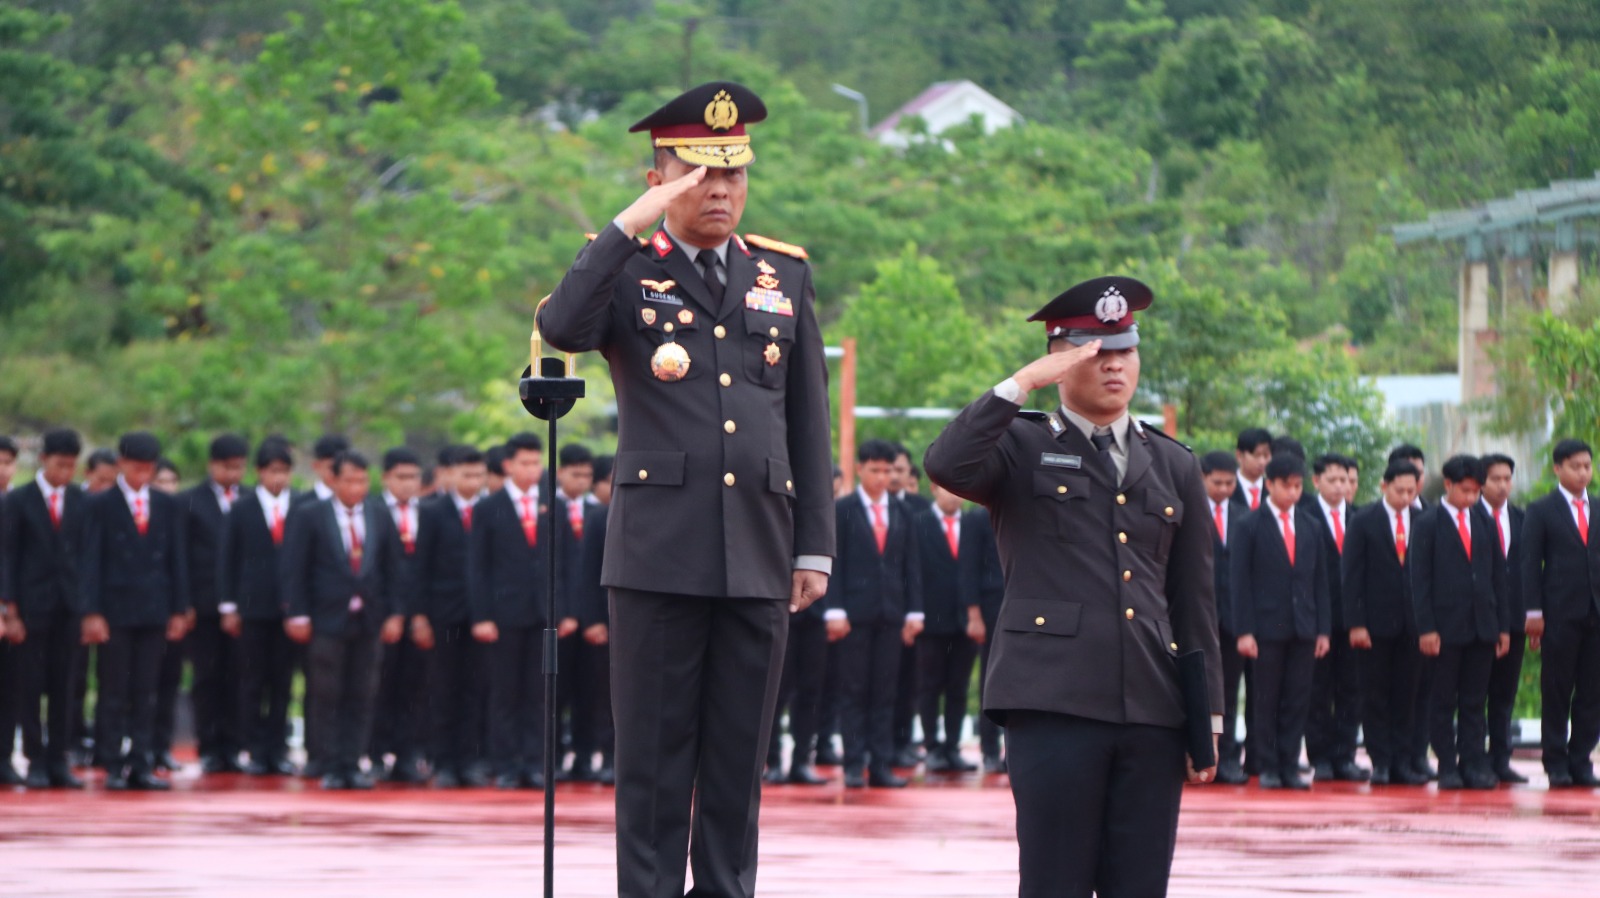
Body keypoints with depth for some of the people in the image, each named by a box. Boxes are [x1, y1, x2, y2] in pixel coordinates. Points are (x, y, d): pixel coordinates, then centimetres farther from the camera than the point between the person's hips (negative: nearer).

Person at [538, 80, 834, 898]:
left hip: (758, 554, 3)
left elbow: (809, 423, 13)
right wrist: (633, 224, -19)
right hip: (659, 553, -3)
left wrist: (815, 547, 8)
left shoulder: (783, 275, 14)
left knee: (738, 756, 6)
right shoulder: (625, 270, 4)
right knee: (654, 756, 0)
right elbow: (562, 328, -19)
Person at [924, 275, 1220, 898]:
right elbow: (946, 466, -15)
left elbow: (1196, 603, 18)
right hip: (1053, 699, -4)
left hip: (1152, 706, 4)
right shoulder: (1021, 448, 9)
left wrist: (1208, 715, 12)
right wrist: (1024, 382, -12)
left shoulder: (1173, 466, 19)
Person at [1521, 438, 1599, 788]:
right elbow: (1530, 564, 0)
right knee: (1556, 692, -1)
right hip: (1560, 614, -3)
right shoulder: (1541, 511, 4)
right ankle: (1556, 765, 5)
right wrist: (1534, 612, -8)